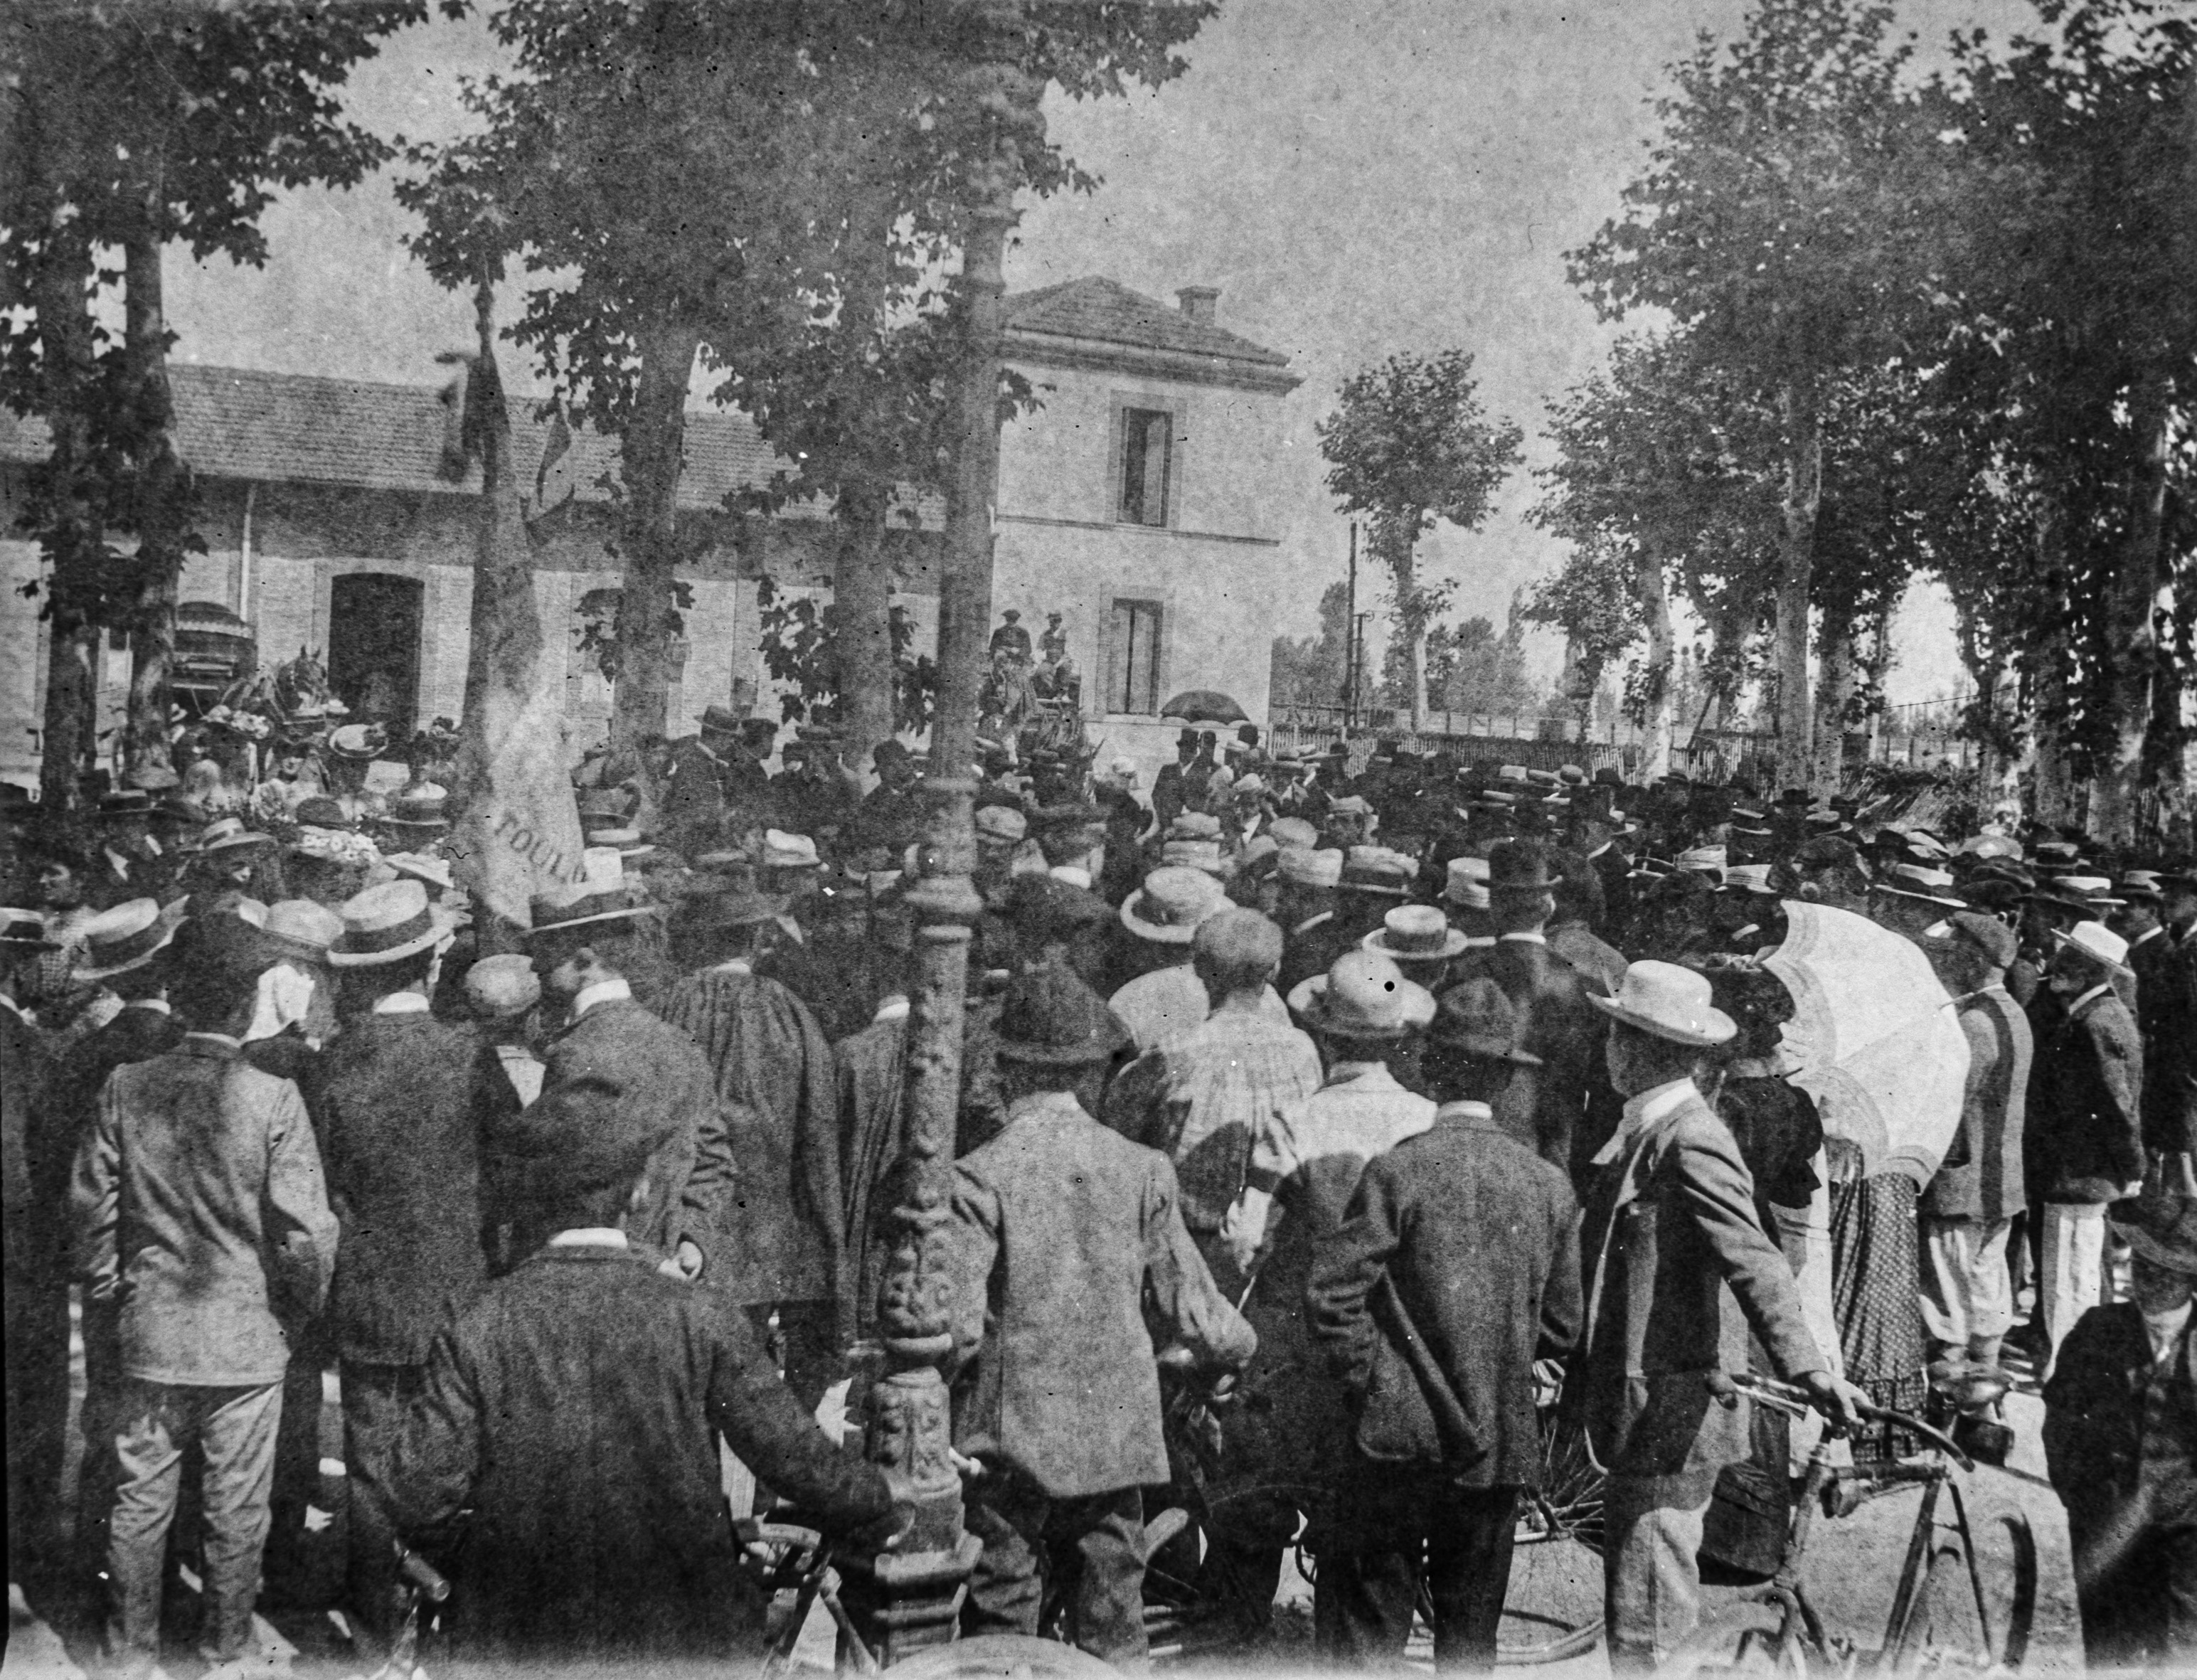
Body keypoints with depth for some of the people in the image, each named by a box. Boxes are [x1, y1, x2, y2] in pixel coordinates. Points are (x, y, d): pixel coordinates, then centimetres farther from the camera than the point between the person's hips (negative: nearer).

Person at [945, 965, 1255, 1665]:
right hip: (1116, 1444, 3)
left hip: (1009, 1444, -3)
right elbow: (1192, 1316, 3)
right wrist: (1242, 1345, 24)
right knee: (1112, 1640, 13)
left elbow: (957, 1329, -17)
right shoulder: (1143, 1169, -1)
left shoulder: (981, 1175, -11)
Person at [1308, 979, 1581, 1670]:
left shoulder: (1398, 1170, -12)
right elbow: (1561, 1325, 7)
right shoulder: (1551, 1185, 1)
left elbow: (1332, 1290, -16)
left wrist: (1366, 1375, -2)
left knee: (1364, 1635, 4)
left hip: (1401, 1435, -4)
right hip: (1501, 1448, 4)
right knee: (1469, 1638, 15)